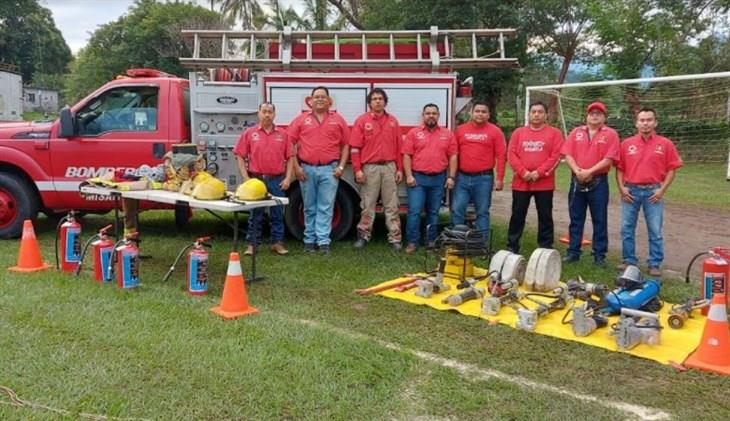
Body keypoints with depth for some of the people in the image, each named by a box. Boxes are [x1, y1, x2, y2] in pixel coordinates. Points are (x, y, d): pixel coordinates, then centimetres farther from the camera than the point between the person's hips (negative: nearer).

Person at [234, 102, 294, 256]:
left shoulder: (283, 134, 6)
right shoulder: (249, 133, 3)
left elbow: (290, 158, 6)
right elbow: (240, 157, 2)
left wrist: (288, 178, -3)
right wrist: (246, 179, -6)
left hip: (277, 180, 1)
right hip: (256, 179, -1)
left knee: (277, 213, 6)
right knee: (256, 214, 5)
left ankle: (277, 242, 16)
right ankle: (252, 244, 13)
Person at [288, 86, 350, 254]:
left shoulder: (338, 120, 7)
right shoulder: (301, 119, 6)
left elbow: (345, 145, 8)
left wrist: (341, 166, -2)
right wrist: (296, 167, -4)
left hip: (329, 169, -1)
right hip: (306, 169, 1)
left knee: (326, 207, -2)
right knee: (310, 208, 9)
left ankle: (323, 241, -1)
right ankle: (310, 240, 17)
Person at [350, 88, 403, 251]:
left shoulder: (393, 121, 10)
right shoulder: (362, 120, 0)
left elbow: (398, 147, 10)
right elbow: (355, 148, -3)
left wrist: (399, 169, 6)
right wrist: (357, 170, -10)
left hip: (389, 167, 2)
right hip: (370, 168, -2)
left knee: (392, 205, 3)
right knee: (367, 205, 5)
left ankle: (394, 238, 6)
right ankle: (363, 235, 15)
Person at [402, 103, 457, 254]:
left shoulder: (448, 134, 7)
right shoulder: (413, 133, 2)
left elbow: (453, 157, 5)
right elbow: (407, 156, -1)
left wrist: (451, 177, -2)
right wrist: (409, 176, -9)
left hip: (438, 179, 2)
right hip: (418, 178, -2)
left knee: (433, 212, 10)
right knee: (414, 211, -5)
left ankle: (431, 241, 18)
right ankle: (412, 242, 1)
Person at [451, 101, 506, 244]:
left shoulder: (495, 131, 1)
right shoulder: (461, 129, 9)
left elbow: (501, 156, -3)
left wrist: (499, 178, -9)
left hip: (484, 178, -2)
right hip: (462, 177, 3)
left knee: (482, 212, 5)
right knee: (457, 209, 1)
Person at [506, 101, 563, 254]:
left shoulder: (554, 133, 4)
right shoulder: (518, 133, 10)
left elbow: (555, 156, -5)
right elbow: (511, 154, 1)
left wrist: (539, 172, -15)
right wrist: (523, 172, -12)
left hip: (544, 183, -1)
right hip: (521, 182, 2)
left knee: (545, 217, 5)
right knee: (517, 215, 6)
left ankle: (546, 249, 12)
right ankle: (512, 247, 15)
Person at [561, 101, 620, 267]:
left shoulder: (611, 134, -1)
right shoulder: (576, 132, 9)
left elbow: (609, 158, -10)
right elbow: (567, 154, 1)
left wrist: (589, 171, -17)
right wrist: (577, 170, -14)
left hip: (599, 182, -3)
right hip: (577, 181, 3)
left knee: (599, 220, 3)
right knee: (576, 219, 9)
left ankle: (599, 255, 10)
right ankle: (573, 252, 17)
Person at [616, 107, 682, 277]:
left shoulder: (665, 144, 1)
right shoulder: (626, 144, 5)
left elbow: (671, 169, 1)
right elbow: (619, 168, 7)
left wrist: (662, 190, -7)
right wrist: (621, 187, -3)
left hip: (653, 191, -1)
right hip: (631, 191, 2)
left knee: (655, 231, 2)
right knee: (627, 229, 6)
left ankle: (655, 264, 11)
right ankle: (629, 261, 18)